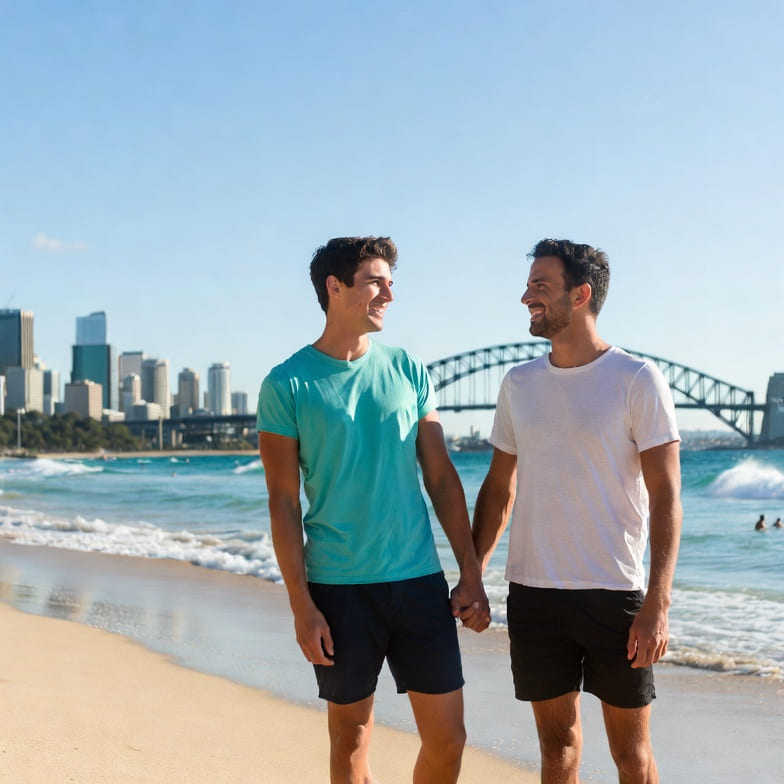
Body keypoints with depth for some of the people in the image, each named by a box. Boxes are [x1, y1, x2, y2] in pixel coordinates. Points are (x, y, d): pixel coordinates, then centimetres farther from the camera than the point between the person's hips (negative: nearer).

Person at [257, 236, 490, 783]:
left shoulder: (409, 372, 7)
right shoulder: (288, 385, -4)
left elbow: (442, 477, 9)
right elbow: (284, 502, -4)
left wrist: (472, 574, 4)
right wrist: (301, 605, -8)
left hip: (419, 579, 3)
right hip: (339, 588, -3)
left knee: (448, 738, 4)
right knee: (351, 740, 8)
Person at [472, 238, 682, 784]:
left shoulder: (638, 380, -6)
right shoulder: (519, 383, 8)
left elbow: (666, 497, -9)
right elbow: (499, 488, 16)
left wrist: (657, 604, -16)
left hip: (615, 593, -4)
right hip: (533, 593, 4)